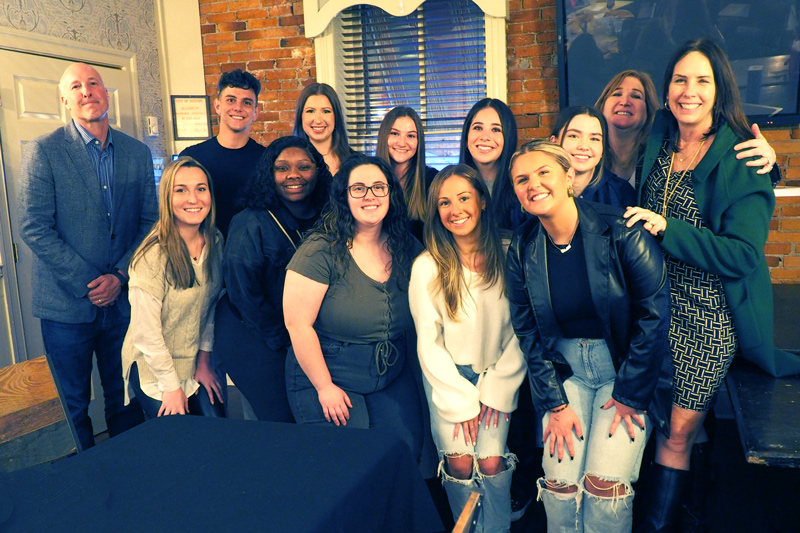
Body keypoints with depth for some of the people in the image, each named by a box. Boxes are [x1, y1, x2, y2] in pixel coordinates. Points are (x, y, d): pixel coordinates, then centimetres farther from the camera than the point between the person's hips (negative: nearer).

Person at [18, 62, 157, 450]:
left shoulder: (137, 153, 6)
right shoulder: (43, 151, -5)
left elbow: (149, 221, 5)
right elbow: (34, 228, -10)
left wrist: (120, 276, -7)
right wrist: (86, 282, -14)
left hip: (124, 299, 3)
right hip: (68, 302, -3)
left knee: (127, 400, 15)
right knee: (72, 404, 11)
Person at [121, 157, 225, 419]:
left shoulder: (215, 241, -4)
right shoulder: (153, 256, -24)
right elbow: (146, 332, -20)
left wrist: (204, 362, 5)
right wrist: (172, 386, -12)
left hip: (194, 364, 5)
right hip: (152, 368, -5)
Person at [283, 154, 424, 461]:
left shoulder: (407, 249, 1)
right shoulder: (321, 251, -15)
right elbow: (297, 323, -16)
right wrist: (325, 388, -13)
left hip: (394, 378, 5)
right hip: (324, 376, -4)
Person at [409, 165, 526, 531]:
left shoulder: (507, 257, -6)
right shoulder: (427, 267, -9)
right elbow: (428, 343, -6)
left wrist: (496, 390, -7)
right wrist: (462, 402, -9)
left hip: (497, 375, 1)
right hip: (447, 377, 0)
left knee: (492, 463, -14)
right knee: (459, 462, -14)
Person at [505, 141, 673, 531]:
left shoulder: (620, 232, -15)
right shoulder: (522, 250, -4)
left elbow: (654, 312, -12)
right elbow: (527, 332, 1)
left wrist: (630, 395, -11)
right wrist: (556, 403, -5)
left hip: (629, 368, -2)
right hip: (565, 369, 3)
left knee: (606, 484, -13)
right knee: (560, 482, -8)